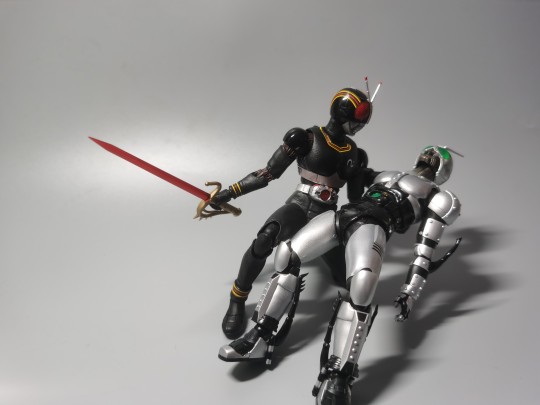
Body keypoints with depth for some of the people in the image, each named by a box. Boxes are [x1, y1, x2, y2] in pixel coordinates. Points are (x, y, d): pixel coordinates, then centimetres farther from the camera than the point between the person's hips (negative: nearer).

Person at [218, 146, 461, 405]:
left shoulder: (435, 197, 19)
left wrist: (411, 291, -5)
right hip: (342, 215, 6)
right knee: (288, 255, -13)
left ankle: (336, 379, -36)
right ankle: (261, 337, -5)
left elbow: (426, 247, 7)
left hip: (372, 226, -6)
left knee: (361, 287, -35)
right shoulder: (387, 176, 37)